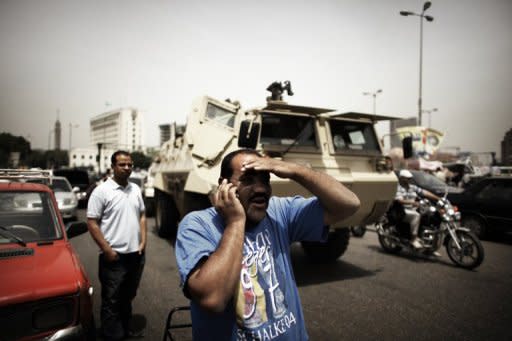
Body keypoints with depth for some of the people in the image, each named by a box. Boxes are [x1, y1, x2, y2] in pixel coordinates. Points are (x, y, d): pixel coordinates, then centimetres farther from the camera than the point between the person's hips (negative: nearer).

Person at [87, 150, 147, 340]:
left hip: (136, 254, 6)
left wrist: (143, 241, 3)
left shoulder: (135, 189, 8)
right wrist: (107, 249, -14)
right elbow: (92, 223, -11)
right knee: (112, 300, 5)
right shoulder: (101, 191, -10)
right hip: (114, 256, -6)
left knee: (128, 297, 20)